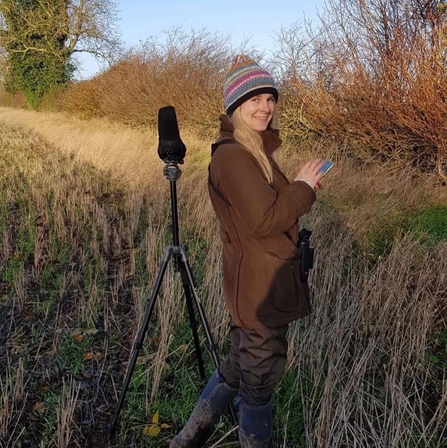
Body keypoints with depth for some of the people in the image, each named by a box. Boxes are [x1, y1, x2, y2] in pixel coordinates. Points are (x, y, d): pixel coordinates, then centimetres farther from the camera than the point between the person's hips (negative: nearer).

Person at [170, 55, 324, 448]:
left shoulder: (256, 148, 10)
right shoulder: (232, 155, -19)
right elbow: (265, 220, -26)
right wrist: (304, 186, -12)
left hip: (263, 283, 10)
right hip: (262, 289, -10)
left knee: (238, 369, 24)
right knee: (260, 381, 10)